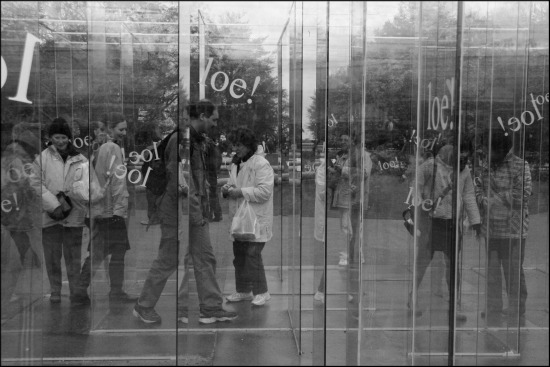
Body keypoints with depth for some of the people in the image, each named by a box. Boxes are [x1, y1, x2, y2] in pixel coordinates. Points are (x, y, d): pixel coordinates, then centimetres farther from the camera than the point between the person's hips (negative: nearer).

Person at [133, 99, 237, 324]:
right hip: (178, 209, -9)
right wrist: (194, 213, -19)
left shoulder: (197, 139, 12)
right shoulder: (181, 139, -17)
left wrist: (202, 208, 14)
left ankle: (211, 308, 15)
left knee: (205, 258, 8)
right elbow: (178, 180, -21)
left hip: (195, 210, 9)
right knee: (168, 260, 3)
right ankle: (144, 307, 19)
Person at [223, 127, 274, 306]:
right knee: (239, 255, 13)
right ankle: (243, 291, 26)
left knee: (252, 255, -8)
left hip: (256, 220, -8)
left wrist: (241, 192, -22)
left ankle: (261, 292, 6)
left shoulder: (261, 164, -13)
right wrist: (227, 188, 2)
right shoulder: (236, 163, 14)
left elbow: (265, 191, -21)